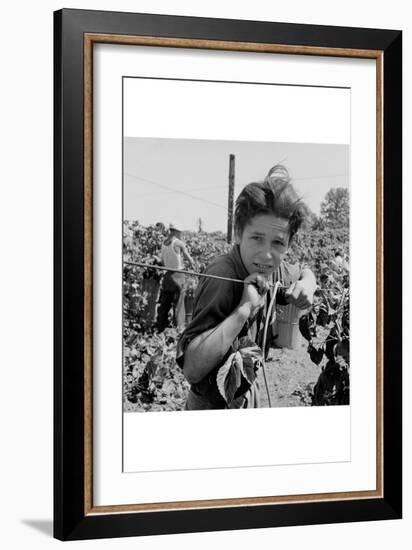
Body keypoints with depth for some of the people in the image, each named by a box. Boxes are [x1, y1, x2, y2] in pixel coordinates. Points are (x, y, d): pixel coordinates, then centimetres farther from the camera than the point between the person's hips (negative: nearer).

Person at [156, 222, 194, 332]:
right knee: (178, 305, 0)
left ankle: (160, 329, 13)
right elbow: (189, 259, -4)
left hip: (167, 274, 6)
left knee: (164, 304, 11)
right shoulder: (179, 243, -11)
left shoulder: (164, 244, 7)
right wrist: (191, 265, 15)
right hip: (178, 275, -6)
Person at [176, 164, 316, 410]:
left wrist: (306, 286, -5)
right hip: (214, 407, -7)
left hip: (249, 398, 7)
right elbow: (192, 368, -37)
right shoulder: (222, 277, -29)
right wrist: (244, 308, -39)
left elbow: (305, 272, 18)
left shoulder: (273, 270, -7)